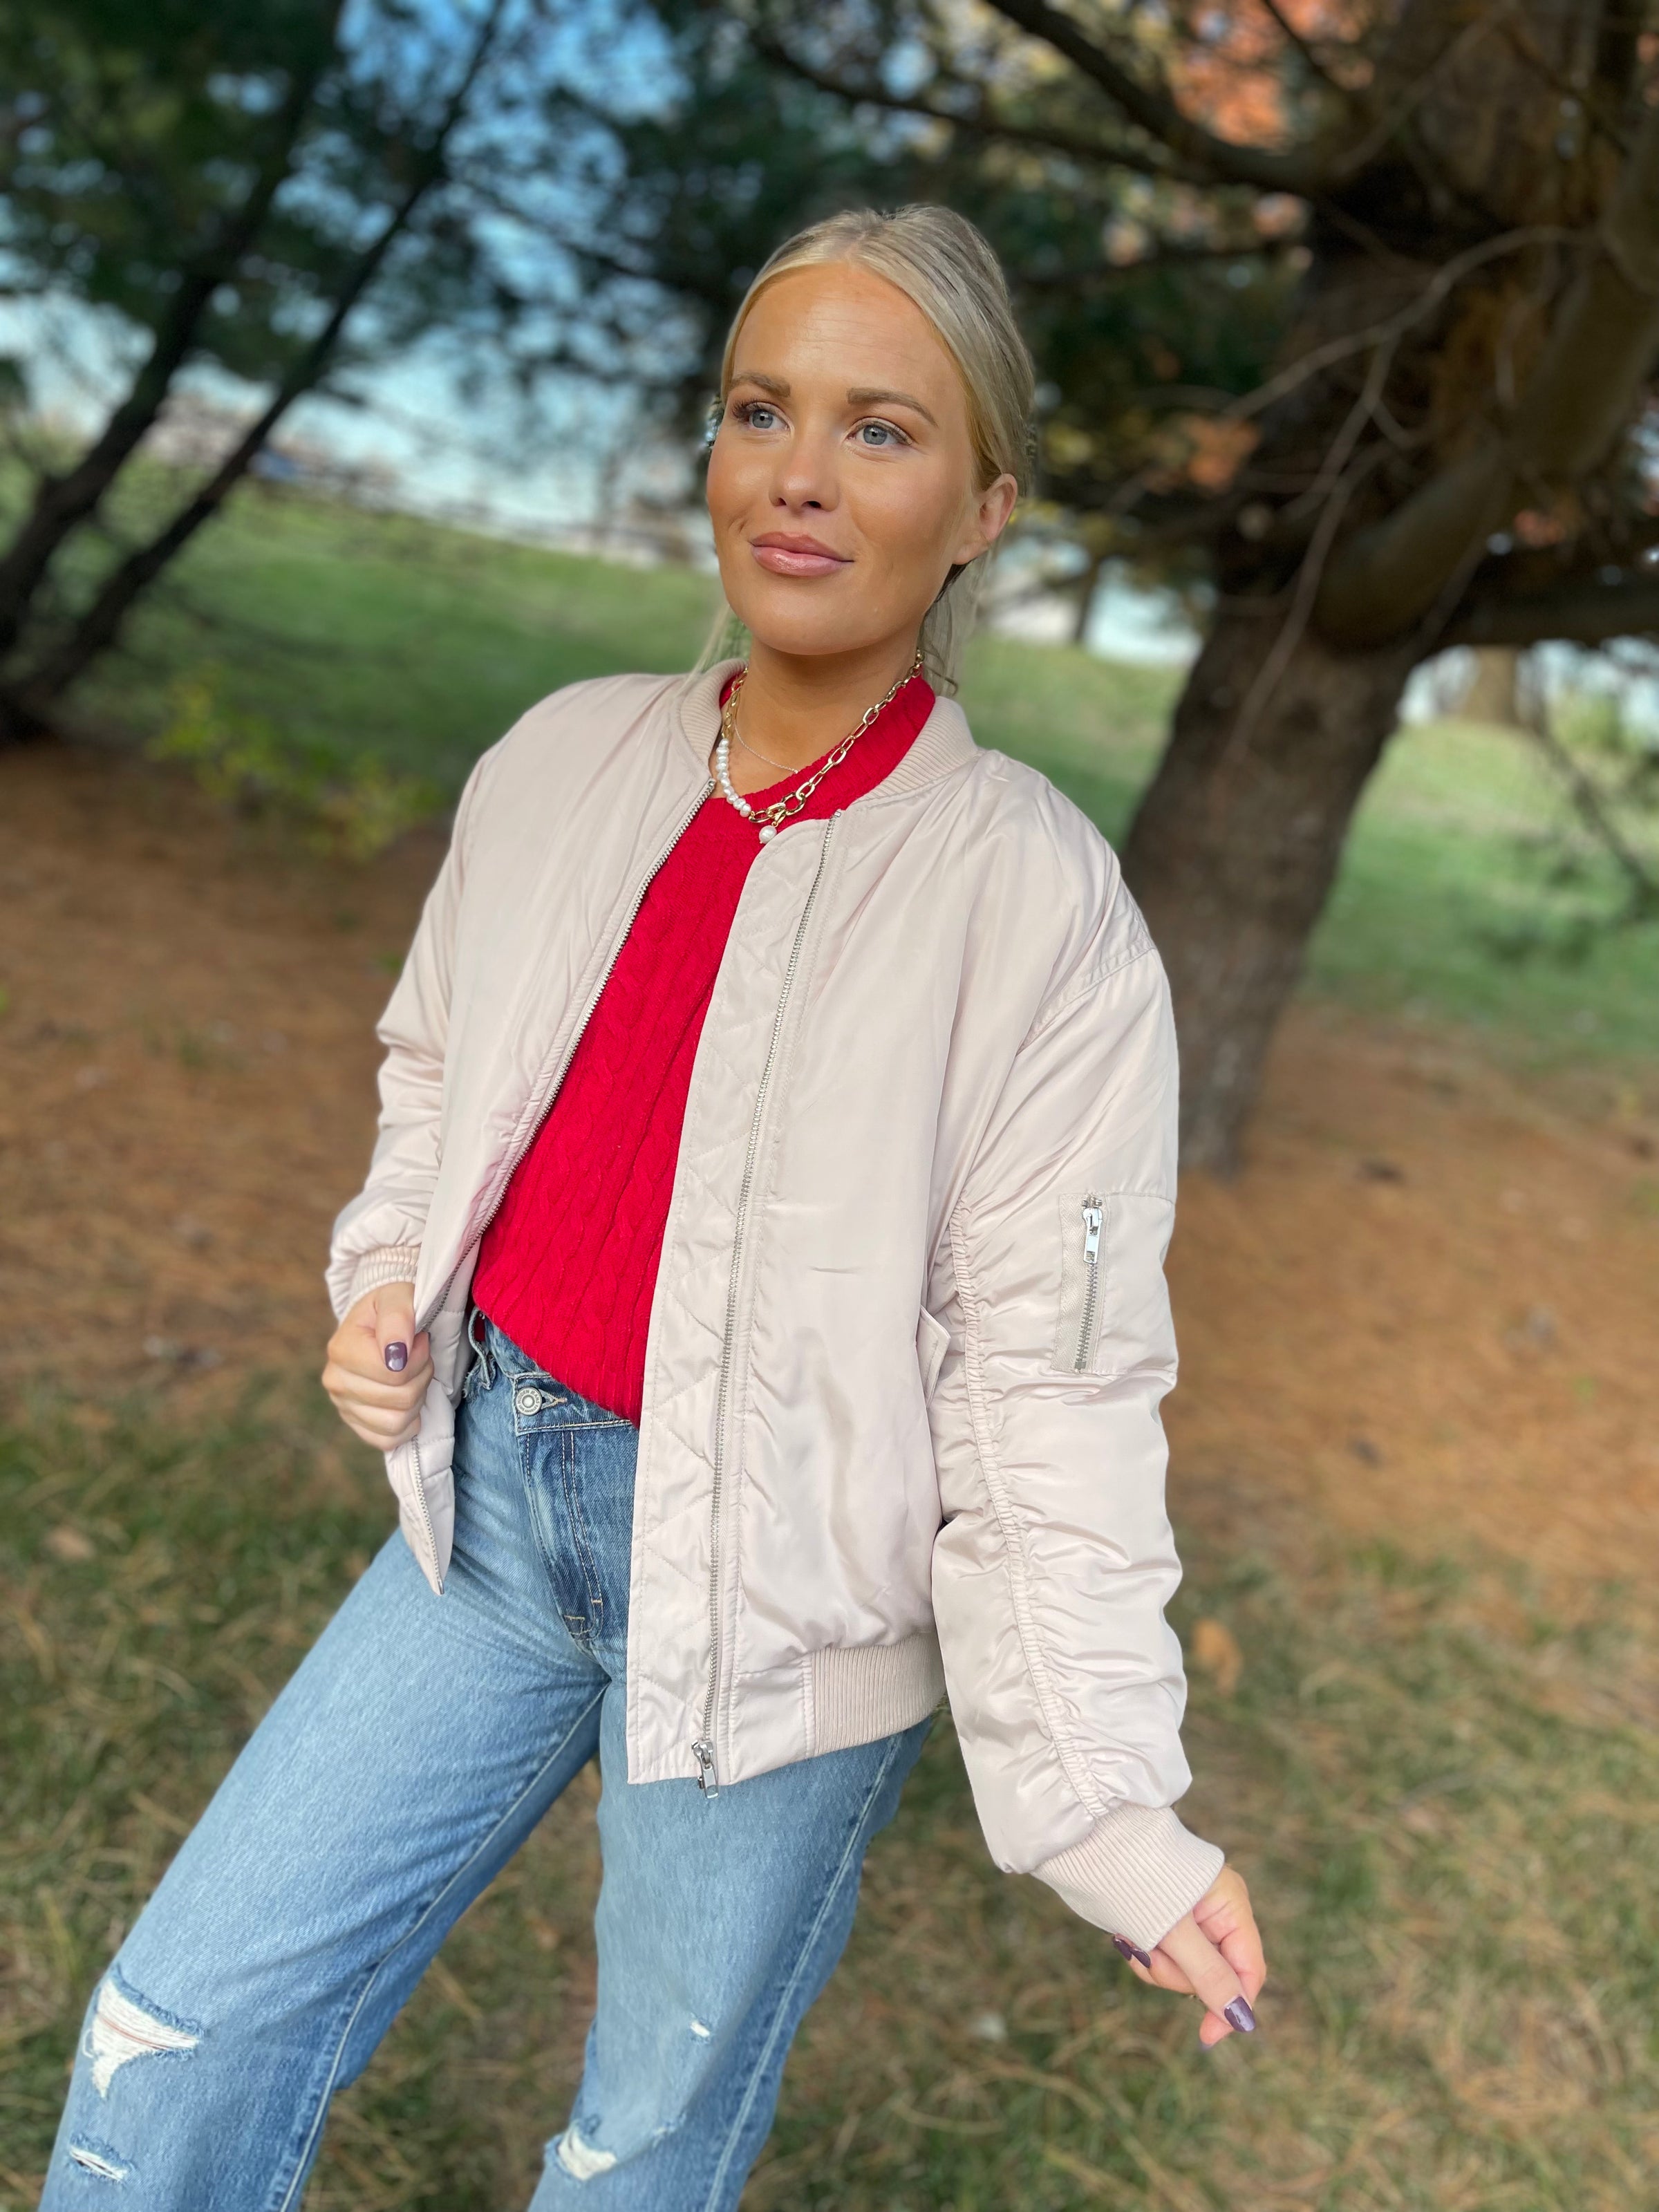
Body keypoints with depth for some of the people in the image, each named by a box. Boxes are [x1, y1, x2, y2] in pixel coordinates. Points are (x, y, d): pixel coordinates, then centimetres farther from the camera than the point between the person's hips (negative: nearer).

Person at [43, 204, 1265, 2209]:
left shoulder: (1037, 903, -17)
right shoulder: (564, 762, -2)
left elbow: (1052, 1378, -15)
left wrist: (1114, 1812, -15)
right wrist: (388, 1273, -1)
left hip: (777, 1592, -4)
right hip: (499, 1493, 5)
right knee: (183, 2030, 13)